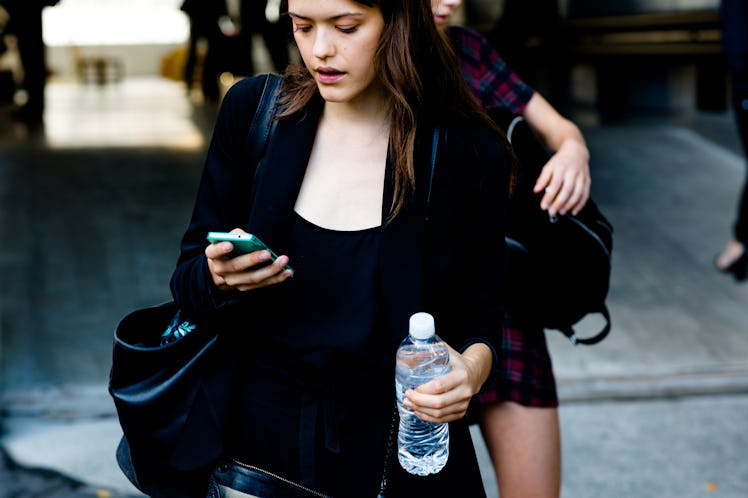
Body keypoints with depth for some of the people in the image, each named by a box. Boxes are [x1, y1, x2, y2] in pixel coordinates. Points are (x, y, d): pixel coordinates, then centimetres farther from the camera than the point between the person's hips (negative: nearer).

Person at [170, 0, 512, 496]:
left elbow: (479, 314, -2)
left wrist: (474, 366, -23)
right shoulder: (252, 111, -7)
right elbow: (189, 282, 0)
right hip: (259, 433, 2)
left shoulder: (470, 154, -12)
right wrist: (219, 278, -22)